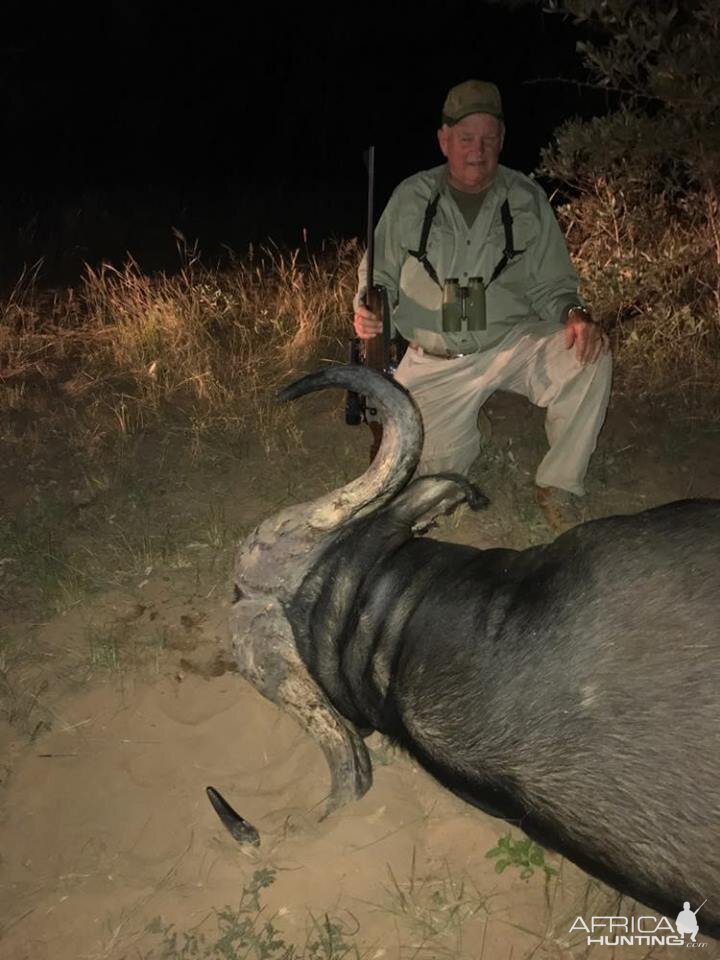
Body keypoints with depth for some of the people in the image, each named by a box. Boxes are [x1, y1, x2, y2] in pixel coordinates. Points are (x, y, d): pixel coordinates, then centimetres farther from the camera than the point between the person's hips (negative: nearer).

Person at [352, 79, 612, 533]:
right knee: (435, 472, -8)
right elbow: (380, 274, 7)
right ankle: (464, 434, 32)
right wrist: (367, 310, -16)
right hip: (436, 360, 0)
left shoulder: (527, 199, 0)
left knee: (590, 355, -28)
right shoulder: (411, 199, -2)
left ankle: (559, 487, -12)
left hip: (514, 343, 0)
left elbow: (550, 285, 4)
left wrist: (575, 314, -19)